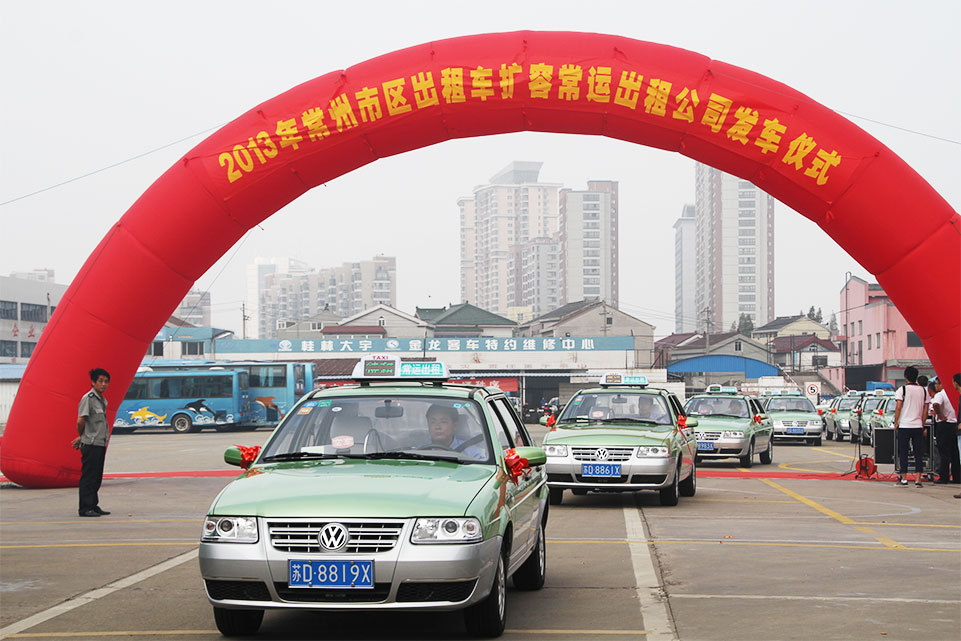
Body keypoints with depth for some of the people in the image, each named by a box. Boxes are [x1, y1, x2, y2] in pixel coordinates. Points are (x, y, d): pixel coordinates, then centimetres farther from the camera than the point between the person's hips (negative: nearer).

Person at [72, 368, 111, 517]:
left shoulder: (102, 400, 15)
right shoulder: (88, 398, -12)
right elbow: (80, 421, -16)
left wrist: (82, 437, 10)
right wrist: (82, 436, 0)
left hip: (100, 444, 8)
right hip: (90, 444, -8)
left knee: (97, 477, 12)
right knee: (88, 477, -5)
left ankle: (93, 506, 19)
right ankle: (85, 508, -3)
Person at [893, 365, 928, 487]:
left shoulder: (902, 390, -5)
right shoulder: (923, 391, 6)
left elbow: (898, 407, -9)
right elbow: (925, 409, 8)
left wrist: (896, 423, -1)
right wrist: (922, 424, 16)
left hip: (904, 425, -3)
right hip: (918, 426, 3)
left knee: (903, 453, 6)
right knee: (918, 453, 4)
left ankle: (903, 478, 8)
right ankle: (918, 479, -3)